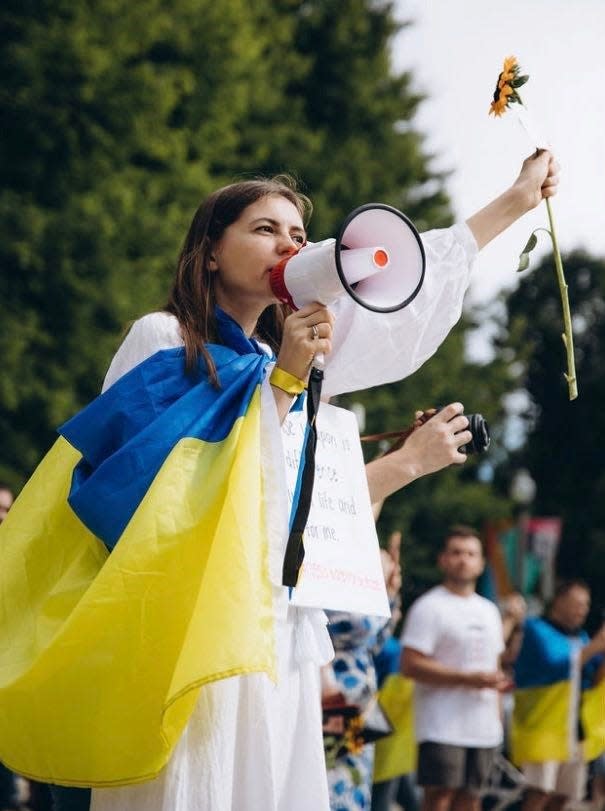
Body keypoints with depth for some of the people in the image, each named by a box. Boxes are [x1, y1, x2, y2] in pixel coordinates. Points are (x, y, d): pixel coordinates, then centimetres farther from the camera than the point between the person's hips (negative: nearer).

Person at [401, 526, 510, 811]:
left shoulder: (489, 611, 19)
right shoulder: (429, 607, -6)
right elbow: (411, 665, -15)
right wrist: (468, 679, -18)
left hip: (484, 729, 7)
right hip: (443, 729, -7)